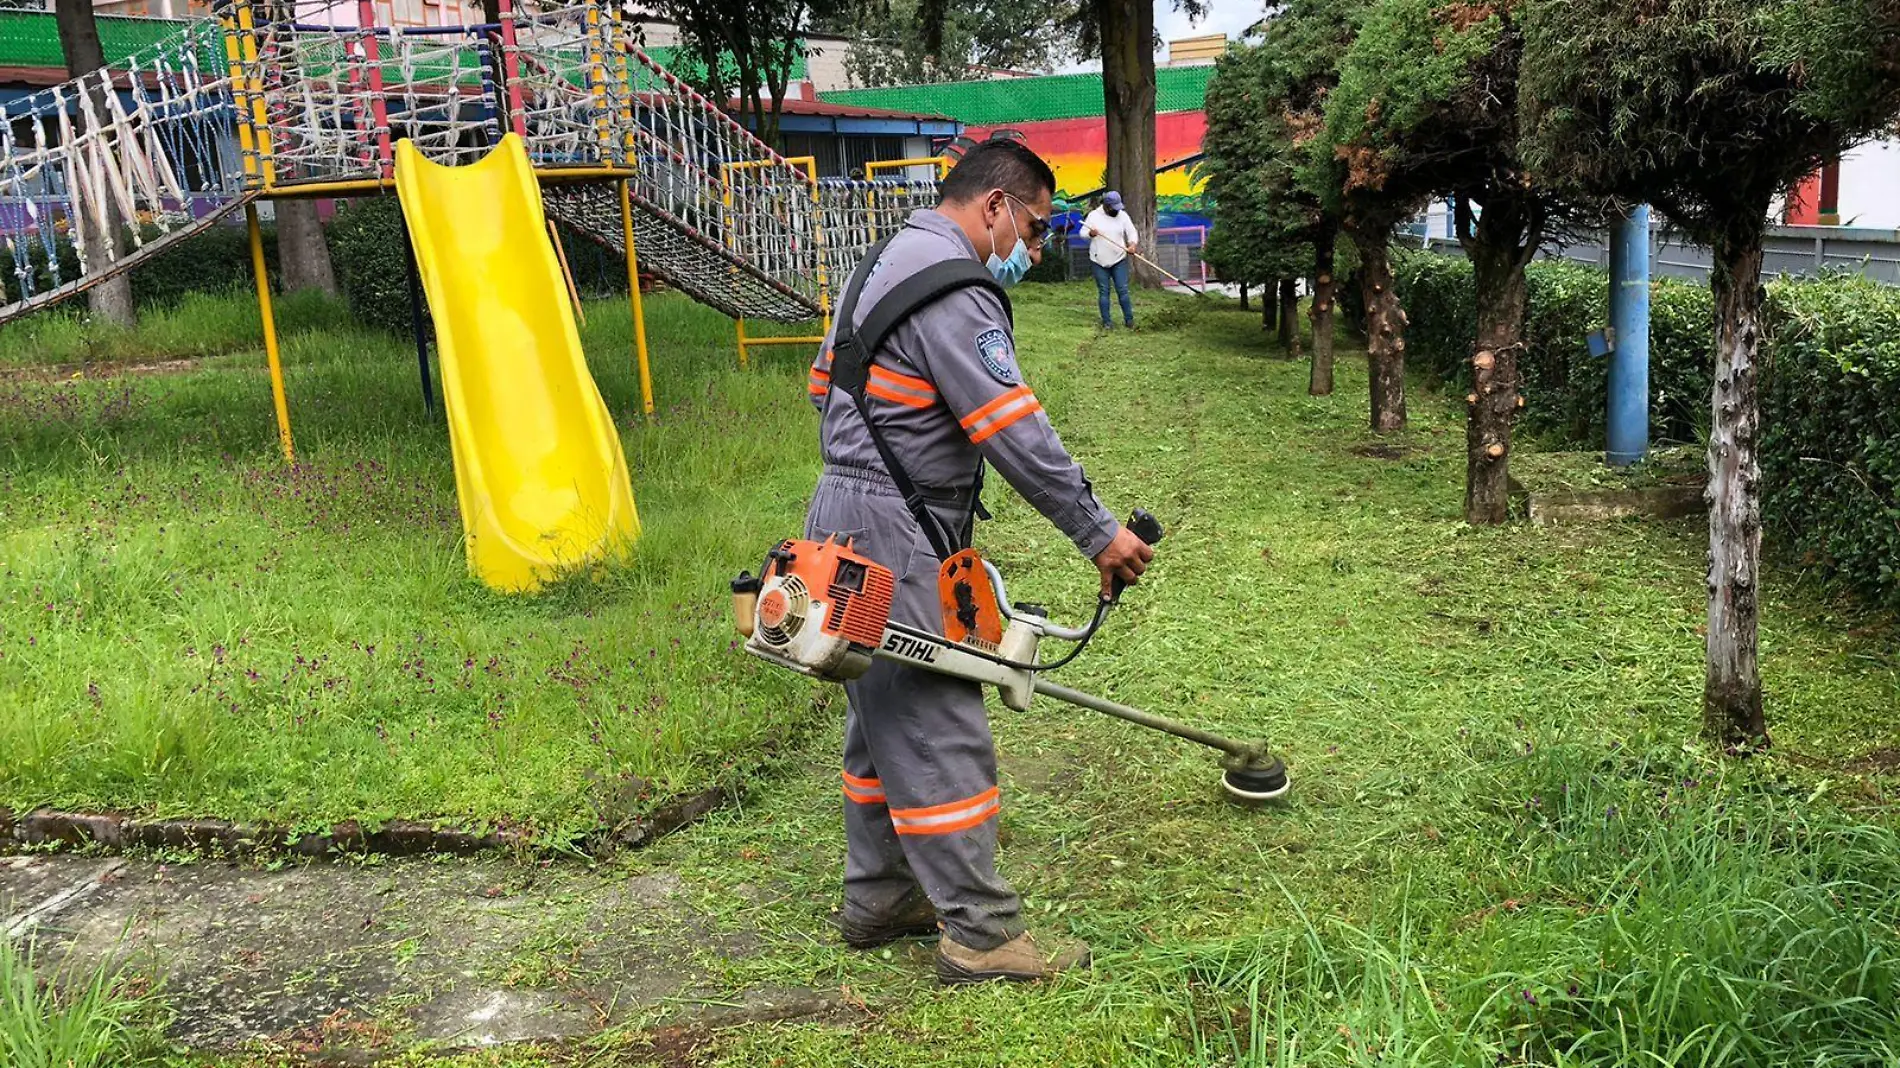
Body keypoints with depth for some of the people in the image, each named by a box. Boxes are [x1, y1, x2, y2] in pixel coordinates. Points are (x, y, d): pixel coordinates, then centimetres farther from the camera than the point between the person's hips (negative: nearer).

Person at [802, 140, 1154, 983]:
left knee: (886, 719, 17)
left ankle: (877, 899, 28)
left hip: (850, 520, 11)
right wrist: (1099, 534, -15)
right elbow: (1013, 431, -22)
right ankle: (980, 935, 4)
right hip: (891, 541, -11)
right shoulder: (951, 289, -18)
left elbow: (825, 389, 22)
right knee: (940, 732, -5)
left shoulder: (886, 265, 16)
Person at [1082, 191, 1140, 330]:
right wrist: (1090, 233, -21)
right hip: (1099, 261, 0)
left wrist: (1132, 244, -20)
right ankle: (1106, 321, 9)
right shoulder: (1094, 215, -2)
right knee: (1103, 291, 3)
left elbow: (1132, 233, 0)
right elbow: (1083, 233, 1)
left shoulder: (1123, 215, 0)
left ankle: (1129, 319, 8)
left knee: (1123, 290, -2)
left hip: (1119, 260, 0)